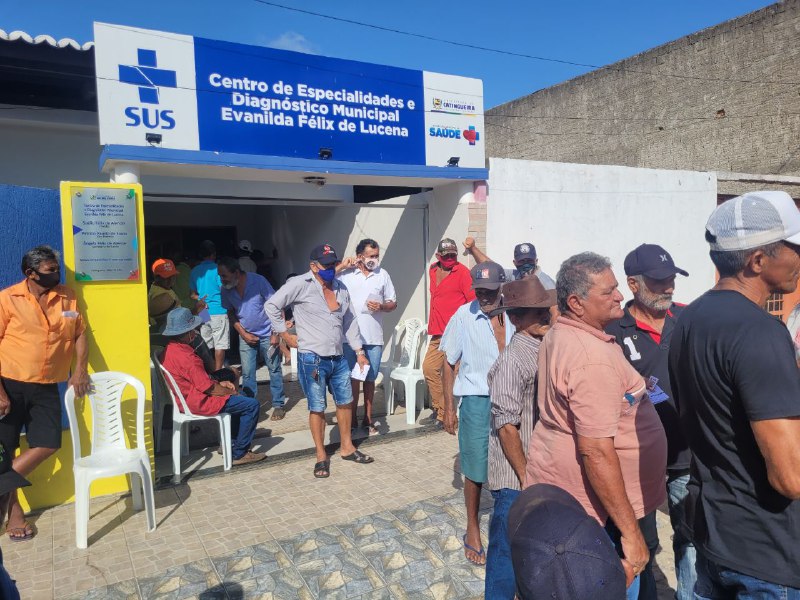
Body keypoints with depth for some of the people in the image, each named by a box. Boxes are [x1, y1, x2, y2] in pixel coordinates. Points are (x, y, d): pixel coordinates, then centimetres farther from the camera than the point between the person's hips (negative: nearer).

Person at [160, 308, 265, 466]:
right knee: (252, 405, -10)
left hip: (186, 398, 11)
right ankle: (239, 454, -3)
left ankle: (232, 442, 30)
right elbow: (208, 388, -23)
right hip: (198, 403, -11)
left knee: (238, 400, 28)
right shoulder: (185, 356, -27)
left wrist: (219, 383, 7)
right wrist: (230, 391, -6)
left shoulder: (170, 349, 6)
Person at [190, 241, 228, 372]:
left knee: (206, 345, 11)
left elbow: (193, 295, 12)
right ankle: (217, 372, 3)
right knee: (220, 345, 1)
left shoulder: (195, 271, 9)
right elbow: (224, 290, -9)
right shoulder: (217, 269, -7)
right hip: (219, 311, -5)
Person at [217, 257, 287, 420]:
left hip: (267, 334, -3)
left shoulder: (258, 281, -18)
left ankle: (278, 405, 14)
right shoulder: (226, 290, -6)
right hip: (246, 336, 3)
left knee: (274, 369, 3)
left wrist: (275, 333, -16)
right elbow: (231, 313, 7)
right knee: (247, 373, 4)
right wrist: (243, 334, -3)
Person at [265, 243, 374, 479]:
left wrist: (359, 351, 10)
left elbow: (349, 322, 14)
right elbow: (272, 305, -10)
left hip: (338, 358, 6)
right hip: (312, 359, -6)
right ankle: (321, 456, 19)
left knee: (345, 402, 15)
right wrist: (286, 335, -8)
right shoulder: (300, 284, -10)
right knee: (317, 408, 4)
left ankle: (347, 448, 33)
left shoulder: (340, 288, 9)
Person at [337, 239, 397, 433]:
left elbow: (393, 303, 11)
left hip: (374, 337, 2)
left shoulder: (383, 274, 6)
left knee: (370, 379, 10)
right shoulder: (345, 274, -1)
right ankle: (352, 419, 15)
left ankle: (368, 419, 22)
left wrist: (381, 306, -11)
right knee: (353, 379, 2)